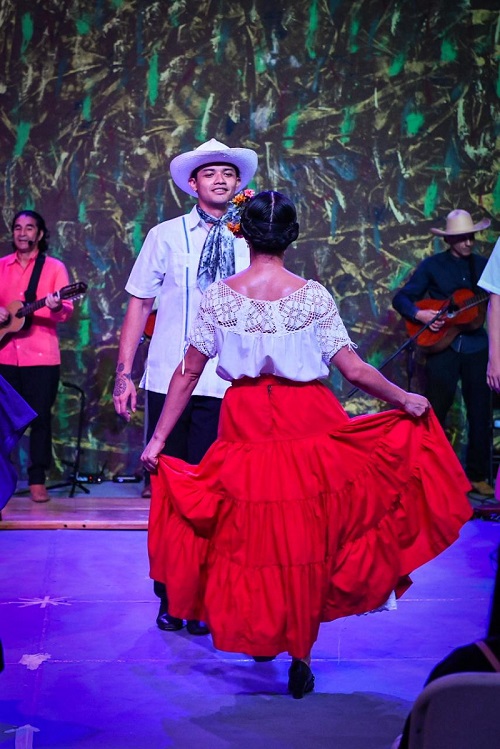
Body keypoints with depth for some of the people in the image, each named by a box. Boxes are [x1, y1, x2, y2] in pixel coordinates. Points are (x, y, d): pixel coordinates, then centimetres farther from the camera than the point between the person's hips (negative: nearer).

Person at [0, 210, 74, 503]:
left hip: (42, 356, -3)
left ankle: (37, 480, 4)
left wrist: (57, 307, -27)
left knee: (41, 417, -2)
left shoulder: (55, 267, 2)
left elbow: (68, 311, -5)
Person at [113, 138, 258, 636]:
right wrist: (124, 374, -2)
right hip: (168, 383, 0)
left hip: (226, 388, 0)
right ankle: (169, 597, 21)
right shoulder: (165, 236, 4)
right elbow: (139, 305, 5)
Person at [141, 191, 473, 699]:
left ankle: (257, 635, 31)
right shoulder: (313, 296, -7)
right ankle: (299, 655, 19)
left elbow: (187, 375, -1)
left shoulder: (218, 296, -4)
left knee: (251, 539, 17)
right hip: (310, 427, -1)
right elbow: (354, 371, -6)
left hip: (246, 427, 1)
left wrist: (158, 438, 6)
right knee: (308, 544, 13)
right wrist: (404, 400, 9)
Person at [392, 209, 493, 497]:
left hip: (476, 346, 3)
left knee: (481, 412, 5)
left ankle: (478, 476, 16)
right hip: (442, 345, -3)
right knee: (435, 412, 2)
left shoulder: (483, 265, 9)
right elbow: (401, 299, -1)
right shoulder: (432, 265, 0)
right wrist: (421, 314, -18)